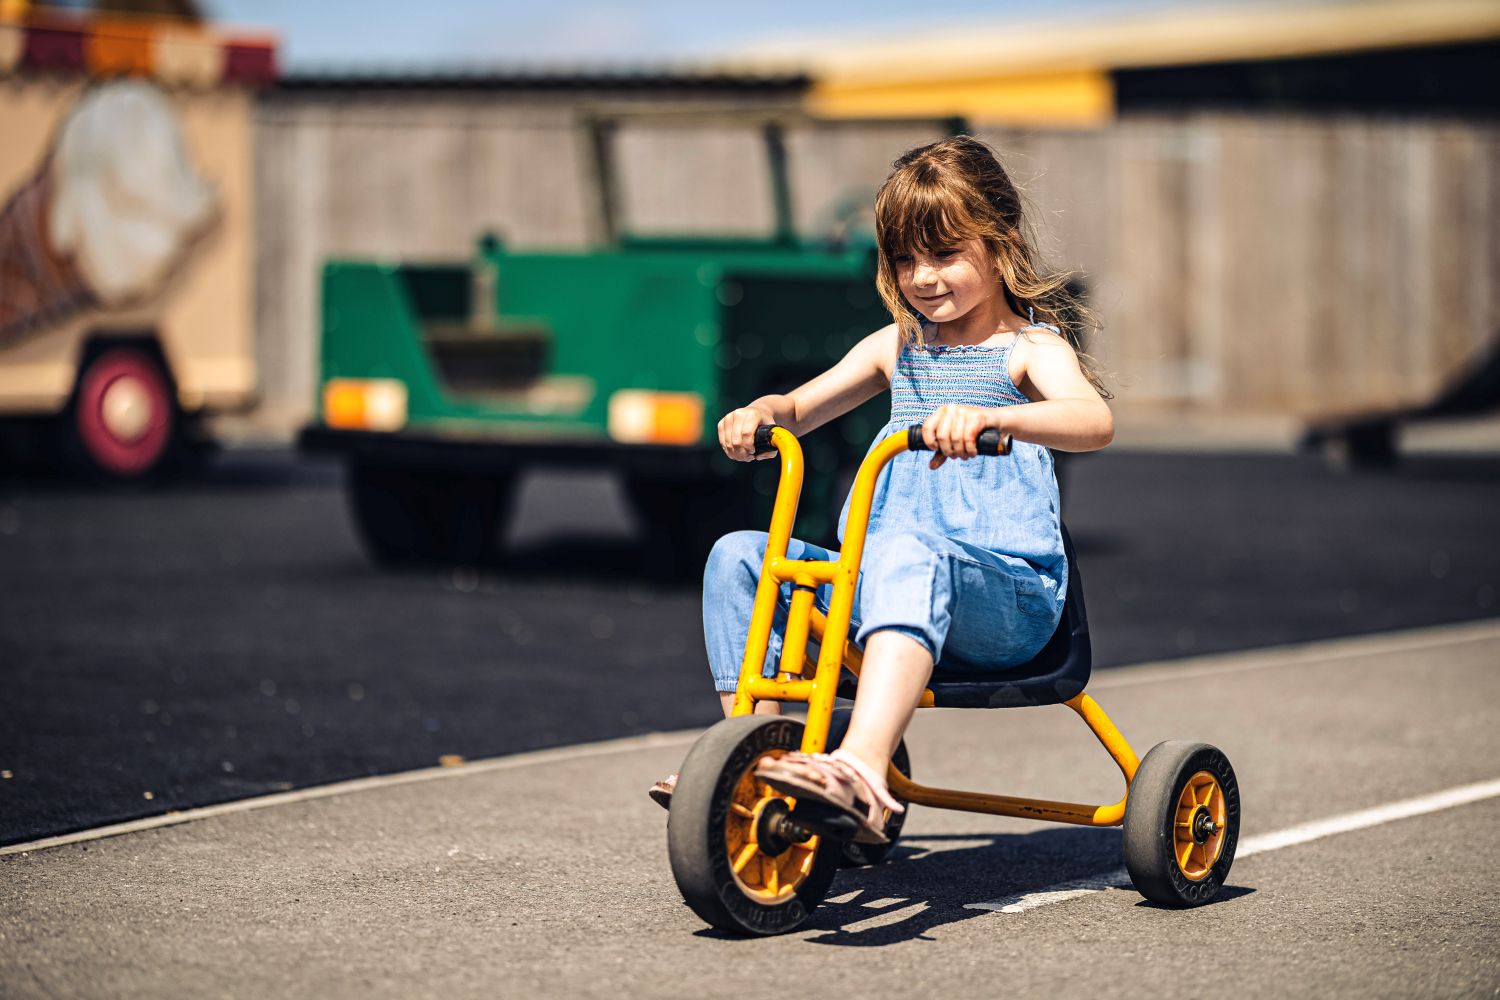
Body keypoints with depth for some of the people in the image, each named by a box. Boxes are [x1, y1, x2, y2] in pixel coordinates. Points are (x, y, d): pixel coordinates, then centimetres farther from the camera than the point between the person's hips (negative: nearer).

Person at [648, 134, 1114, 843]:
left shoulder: (1030, 347, -1)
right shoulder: (898, 347, 20)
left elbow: (1094, 421, -23)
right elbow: (801, 409, 22)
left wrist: (988, 415, -42)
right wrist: (760, 412, -4)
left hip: (1007, 596, -7)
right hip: (890, 580, 7)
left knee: (908, 550, -40)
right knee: (739, 556, -8)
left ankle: (862, 771, -58)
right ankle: (755, 757, -10)